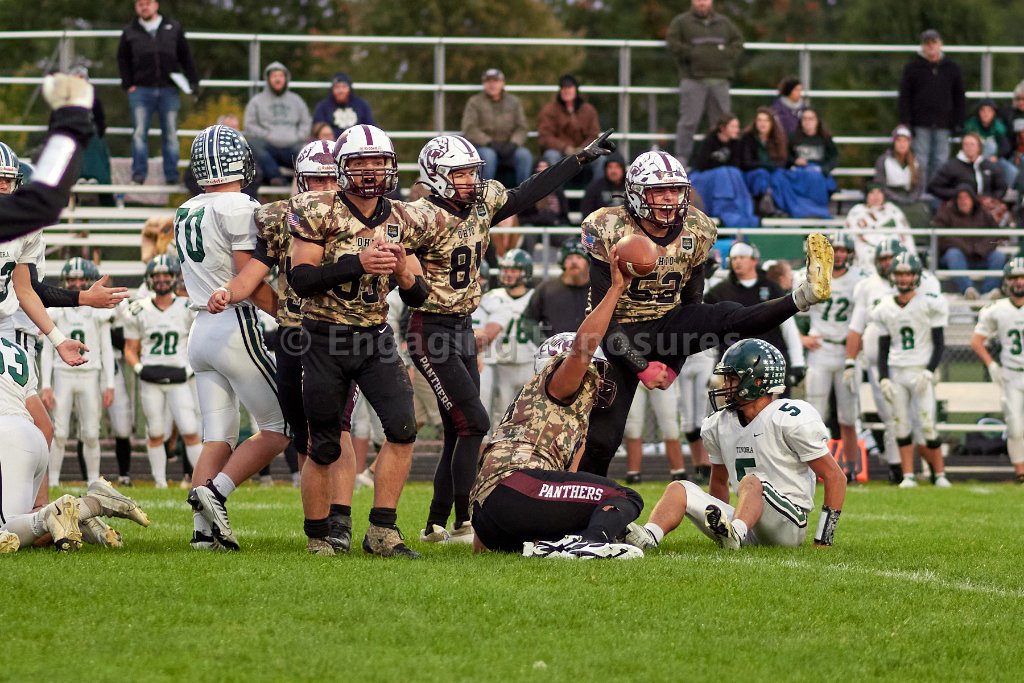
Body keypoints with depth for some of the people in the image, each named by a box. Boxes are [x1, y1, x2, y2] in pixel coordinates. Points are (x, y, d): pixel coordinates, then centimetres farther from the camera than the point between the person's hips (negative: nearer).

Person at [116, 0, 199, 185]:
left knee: (170, 134, 1)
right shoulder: (130, 32, 9)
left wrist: (193, 81, 3)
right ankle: (139, 174, -3)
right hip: (141, 90, 0)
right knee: (139, 133, -6)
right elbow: (122, 59, 12)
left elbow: (186, 57, 10)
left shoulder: (173, 29, 9)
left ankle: (172, 176, 5)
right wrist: (128, 84, 1)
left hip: (169, 90, 0)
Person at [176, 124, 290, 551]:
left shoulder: (185, 214, 14)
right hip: (236, 327, -8)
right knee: (279, 428, 0)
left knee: (217, 439, 7)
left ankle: (203, 529, -4)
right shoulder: (239, 208, -11)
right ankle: (215, 491, -14)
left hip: (200, 329, 8)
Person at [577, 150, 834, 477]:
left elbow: (691, 304, 9)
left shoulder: (695, 232, -4)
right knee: (602, 438, -10)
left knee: (724, 316, -26)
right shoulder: (610, 232, -18)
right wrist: (641, 367, -20)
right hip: (623, 333, -3)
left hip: (667, 327, 3)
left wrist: (674, 363, 4)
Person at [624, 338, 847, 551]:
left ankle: (736, 533, -62)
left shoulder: (789, 419, -8)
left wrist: (823, 541, -10)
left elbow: (835, 477, -7)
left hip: (788, 526, -6)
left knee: (752, 481, -32)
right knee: (680, 489, -8)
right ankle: (649, 537, -37)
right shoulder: (719, 425, 13)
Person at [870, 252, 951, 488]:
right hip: (895, 372, 4)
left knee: (928, 426, -8)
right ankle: (908, 475, 6)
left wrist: (929, 372, -12)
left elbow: (939, 343, -2)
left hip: (920, 371, -4)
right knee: (901, 426, 2)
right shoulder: (885, 309, 8)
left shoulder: (929, 304, -4)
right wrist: (883, 378, 2)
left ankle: (940, 474, 4)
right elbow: (883, 347, 12)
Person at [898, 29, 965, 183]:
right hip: (921, 124, -2)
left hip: (943, 124, 2)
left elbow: (959, 98, 14)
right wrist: (905, 122, -8)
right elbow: (904, 97, 1)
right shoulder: (912, 67, 3)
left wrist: (958, 123, 6)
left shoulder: (952, 68, 10)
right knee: (921, 161, -3)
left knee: (941, 161, 1)